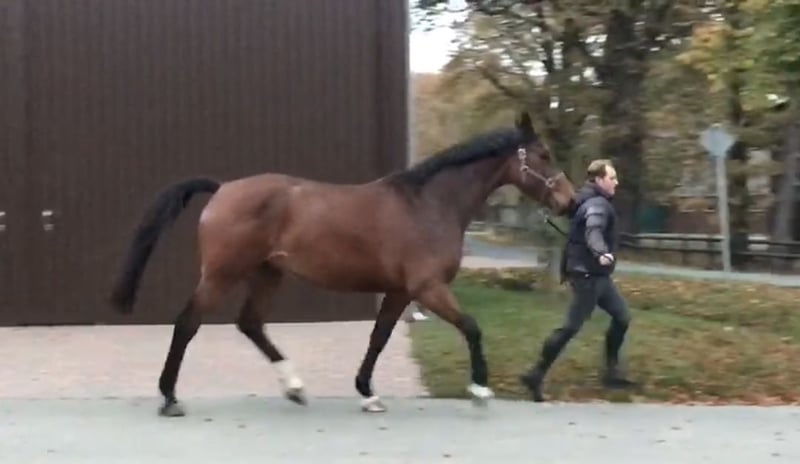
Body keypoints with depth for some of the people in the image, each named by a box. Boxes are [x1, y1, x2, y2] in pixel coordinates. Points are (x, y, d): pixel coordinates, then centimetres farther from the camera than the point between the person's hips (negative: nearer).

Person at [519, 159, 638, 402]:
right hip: (588, 274, -11)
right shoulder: (597, 204, -17)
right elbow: (593, 232, -37)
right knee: (571, 326, -9)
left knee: (621, 317, 15)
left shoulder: (592, 201, 15)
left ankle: (611, 372, 20)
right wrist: (602, 254, -57)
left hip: (595, 274, 11)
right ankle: (536, 374, -6)